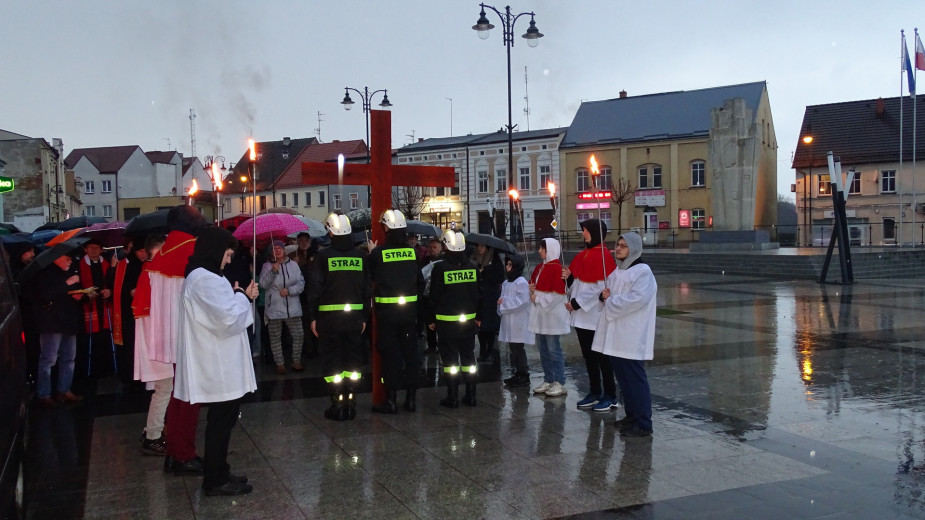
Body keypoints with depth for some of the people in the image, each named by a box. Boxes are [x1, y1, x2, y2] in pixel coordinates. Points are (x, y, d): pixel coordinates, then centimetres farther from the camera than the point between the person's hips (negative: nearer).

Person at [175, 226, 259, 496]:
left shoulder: (202, 276, 15)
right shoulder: (205, 279, -19)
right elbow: (230, 319, -24)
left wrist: (240, 296, 7)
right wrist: (242, 297, -7)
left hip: (219, 367, 11)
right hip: (219, 369, -11)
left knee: (221, 420, 17)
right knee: (221, 421, -1)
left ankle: (217, 474, 27)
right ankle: (216, 480, 9)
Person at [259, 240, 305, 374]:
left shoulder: (293, 265, 8)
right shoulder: (267, 266, 5)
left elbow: (301, 283, 3)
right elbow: (263, 284, -7)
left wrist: (289, 290, -11)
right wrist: (273, 271, -19)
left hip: (292, 307, 1)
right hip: (274, 307, -1)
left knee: (298, 335, 0)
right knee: (275, 337, 3)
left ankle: (296, 361, 13)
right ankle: (279, 363, 12)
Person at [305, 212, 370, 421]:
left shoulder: (323, 256, -8)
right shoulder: (359, 255, 3)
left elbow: (315, 288, -8)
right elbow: (366, 288, 7)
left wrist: (313, 316, -1)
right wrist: (365, 317, 13)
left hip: (330, 317, -3)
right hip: (355, 316, 3)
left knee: (332, 360, 5)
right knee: (353, 358, 12)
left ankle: (338, 404, 6)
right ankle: (350, 402, 14)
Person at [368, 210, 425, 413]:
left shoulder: (378, 253, -11)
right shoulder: (412, 251, 1)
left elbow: (371, 277, 4)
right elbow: (420, 281, 7)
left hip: (386, 311, -3)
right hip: (409, 310, 3)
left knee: (390, 354, 2)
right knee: (410, 352, 9)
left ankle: (391, 400, 6)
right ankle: (411, 398, 16)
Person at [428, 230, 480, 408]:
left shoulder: (440, 268, -10)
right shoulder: (472, 266, 2)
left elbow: (434, 296, -6)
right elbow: (478, 294, 9)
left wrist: (431, 319, 3)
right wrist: (478, 316, 19)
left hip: (446, 320, -4)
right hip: (468, 319, 4)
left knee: (450, 358, 2)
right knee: (468, 356, 11)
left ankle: (452, 397, 5)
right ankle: (471, 396, 15)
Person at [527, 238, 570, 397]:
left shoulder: (557, 268, -12)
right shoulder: (539, 268, 14)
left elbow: (558, 294, -18)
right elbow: (532, 283, 25)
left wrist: (538, 298, -13)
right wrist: (532, 290, 2)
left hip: (552, 315, -9)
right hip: (539, 315, 9)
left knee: (553, 349, -5)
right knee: (542, 349, 12)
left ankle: (559, 383, 2)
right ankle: (548, 381, 21)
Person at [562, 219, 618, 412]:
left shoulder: (603, 255, -13)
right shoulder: (583, 255, 13)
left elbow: (599, 287, -18)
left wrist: (577, 303, -16)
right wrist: (569, 277, -4)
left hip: (596, 315, -8)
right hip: (582, 316, 8)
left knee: (601, 357, -1)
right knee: (588, 356, 14)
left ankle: (611, 397, 8)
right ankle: (595, 392, 25)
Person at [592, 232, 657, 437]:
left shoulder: (643, 271, -10)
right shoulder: (618, 271, 18)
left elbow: (637, 298, -22)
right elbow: (609, 293, 24)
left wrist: (611, 301, -12)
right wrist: (605, 295, 0)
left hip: (632, 337, -9)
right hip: (615, 335, 9)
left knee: (635, 378, -7)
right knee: (623, 377, 14)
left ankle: (643, 424, -2)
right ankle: (631, 415, 25)